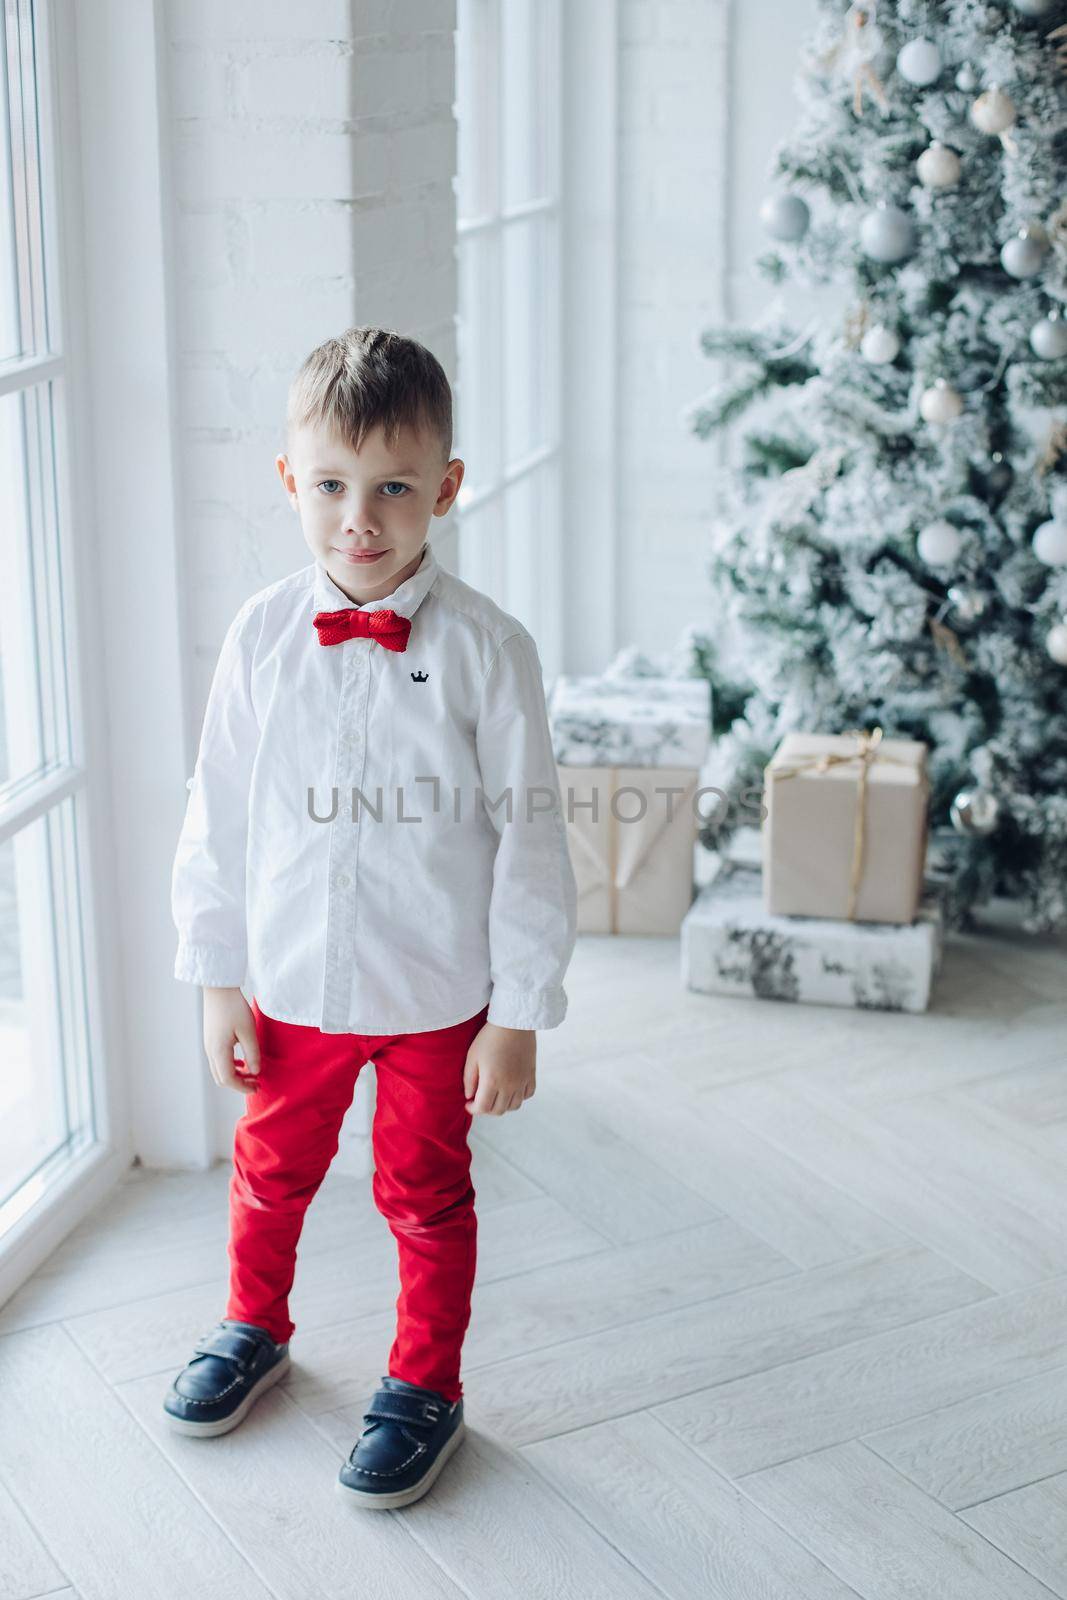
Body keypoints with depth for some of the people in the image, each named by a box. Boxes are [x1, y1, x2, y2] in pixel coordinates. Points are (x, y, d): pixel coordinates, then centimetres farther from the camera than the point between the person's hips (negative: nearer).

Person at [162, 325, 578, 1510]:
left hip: (437, 996, -2)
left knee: (425, 1195, 13)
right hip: (289, 982, 3)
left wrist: (520, 1014, -8)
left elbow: (528, 835, -10)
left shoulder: (483, 648, -14)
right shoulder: (262, 636, -7)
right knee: (271, 1169, 21)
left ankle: (423, 1389, 35)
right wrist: (219, 982, 2)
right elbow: (218, 818, 1)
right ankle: (255, 1330, 48)